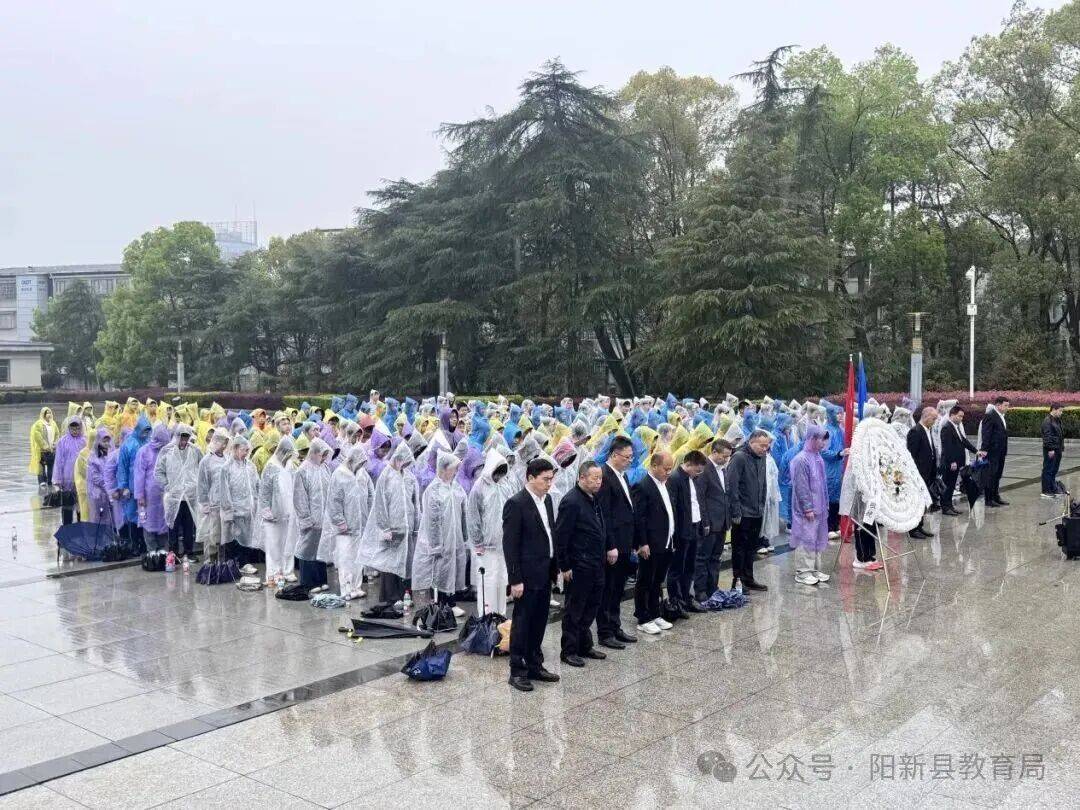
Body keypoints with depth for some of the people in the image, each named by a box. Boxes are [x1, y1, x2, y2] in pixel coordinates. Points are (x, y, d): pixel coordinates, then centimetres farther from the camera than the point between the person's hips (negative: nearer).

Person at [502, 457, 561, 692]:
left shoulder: (546, 499, 9)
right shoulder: (516, 503, -15)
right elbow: (510, 545, -16)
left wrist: (554, 568, 11)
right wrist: (515, 580, -17)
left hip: (545, 574, 7)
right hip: (527, 576, -7)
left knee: (539, 622, 15)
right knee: (522, 623, 3)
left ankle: (534, 666, 27)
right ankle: (517, 672, 13)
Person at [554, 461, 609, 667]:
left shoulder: (594, 500, 10)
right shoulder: (571, 501, -18)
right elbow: (561, 537, -19)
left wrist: (610, 548, 12)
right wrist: (565, 567, -17)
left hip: (596, 565, 9)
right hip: (579, 567, -9)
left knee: (591, 607, 17)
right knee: (574, 610, 3)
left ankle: (585, 646, 30)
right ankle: (569, 651, 15)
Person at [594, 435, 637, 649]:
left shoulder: (622, 475, 14)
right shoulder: (604, 476, -16)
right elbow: (604, 515, -19)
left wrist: (631, 543, 16)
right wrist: (611, 546, -20)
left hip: (624, 544, 9)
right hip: (612, 545, -9)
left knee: (618, 589, 16)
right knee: (607, 589, 1)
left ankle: (615, 627, 26)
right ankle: (604, 633, 9)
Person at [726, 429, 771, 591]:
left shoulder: (761, 458, 9)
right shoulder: (739, 457, -15)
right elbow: (732, 487, -18)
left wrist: (762, 506, 12)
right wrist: (736, 512, -19)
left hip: (757, 513, 7)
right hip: (743, 514, -7)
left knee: (751, 548, 14)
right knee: (739, 549, 1)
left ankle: (748, 579, 24)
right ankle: (737, 581, 9)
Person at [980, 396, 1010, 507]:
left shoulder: (1001, 417, 15)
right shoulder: (990, 416, -14)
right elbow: (986, 434, -18)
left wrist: (1004, 450, 15)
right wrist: (984, 450, -22)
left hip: (1000, 452, 9)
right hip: (992, 452, -9)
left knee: (997, 475, 14)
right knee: (991, 475, -4)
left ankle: (995, 497, 22)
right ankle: (988, 499, 0)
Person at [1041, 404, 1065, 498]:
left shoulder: (1057, 420, 17)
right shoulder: (1047, 421, -15)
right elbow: (1047, 436, -20)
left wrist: (1062, 447, 19)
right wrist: (1050, 449, -23)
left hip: (1057, 450, 10)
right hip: (1051, 450, -10)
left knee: (1054, 471, 15)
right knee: (1048, 470, -6)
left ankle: (1053, 489, 22)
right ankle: (1046, 491, -3)